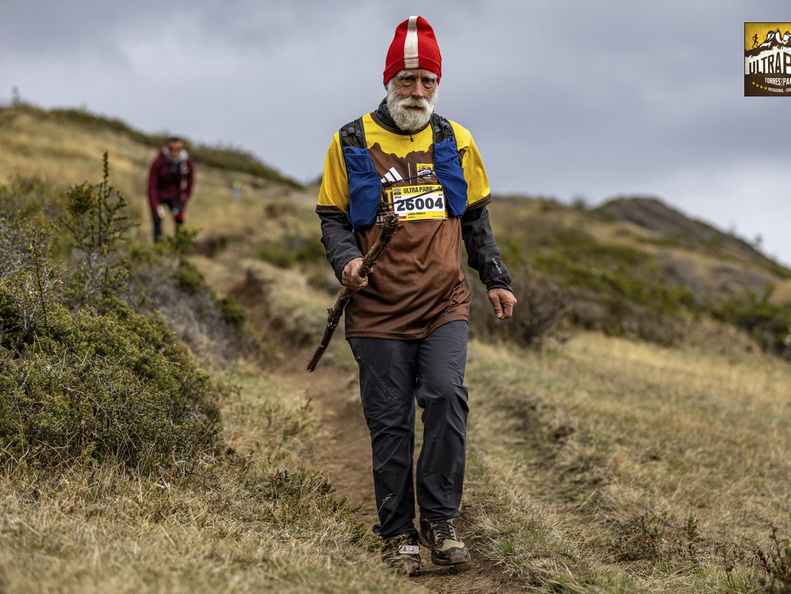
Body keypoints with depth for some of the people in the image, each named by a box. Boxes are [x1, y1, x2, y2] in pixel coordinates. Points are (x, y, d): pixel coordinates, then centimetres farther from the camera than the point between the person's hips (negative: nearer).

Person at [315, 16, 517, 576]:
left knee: (447, 397, -18)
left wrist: (497, 279, 12)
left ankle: (439, 519, -3)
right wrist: (345, 260, -13)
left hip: (445, 305, 1)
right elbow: (333, 217, 7)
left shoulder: (456, 141, 12)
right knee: (390, 424, 2)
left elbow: (476, 220, 19)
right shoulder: (351, 143, 4)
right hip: (379, 311, -1)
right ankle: (398, 535, 13)